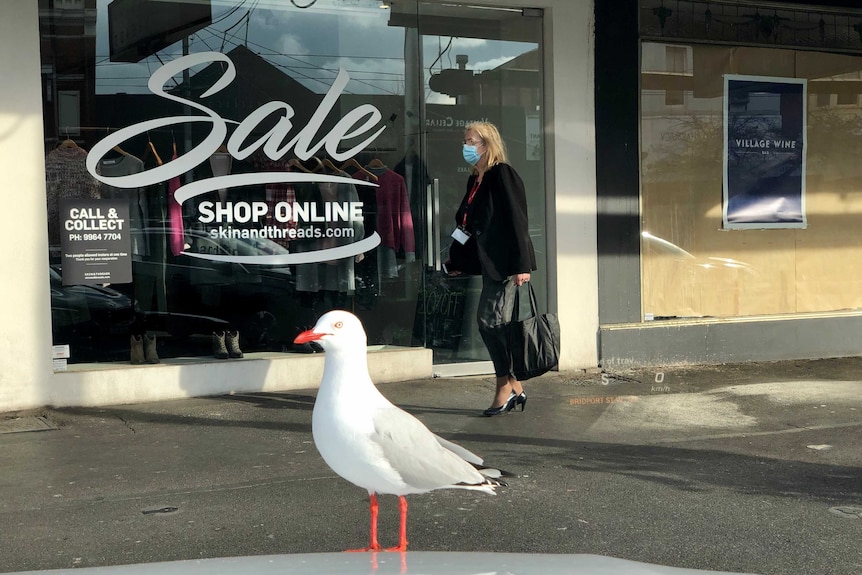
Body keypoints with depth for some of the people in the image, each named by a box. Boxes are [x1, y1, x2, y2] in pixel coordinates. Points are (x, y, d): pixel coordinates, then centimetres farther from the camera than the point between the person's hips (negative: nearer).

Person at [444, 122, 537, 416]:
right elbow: (468, 225, 20)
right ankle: (514, 388, 16)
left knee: (490, 322, -9)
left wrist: (521, 265, -21)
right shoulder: (475, 180, 15)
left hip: (505, 264, -9)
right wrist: (458, 261, 20)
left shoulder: (502, 174, -10)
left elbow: (516, 221, -16)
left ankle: (506, 388, 2)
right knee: (489, 324, 7)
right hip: (489, 265, 9)